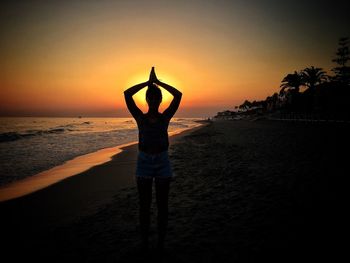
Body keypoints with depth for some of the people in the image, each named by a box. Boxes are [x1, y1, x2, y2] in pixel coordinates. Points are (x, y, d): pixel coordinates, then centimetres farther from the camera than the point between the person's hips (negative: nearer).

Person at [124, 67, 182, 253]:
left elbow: (178, 95, -6)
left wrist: (158, 82, -2)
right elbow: (127, 94, -9)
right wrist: (148, 82, -4)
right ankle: (144, 241, 26)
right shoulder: (140, 117, 1)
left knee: (162, 205, 9)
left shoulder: (165, 117, 3)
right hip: (144, 162, 0)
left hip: (162, 162, 1)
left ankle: (161, 242, 26)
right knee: (144, 205, 9)